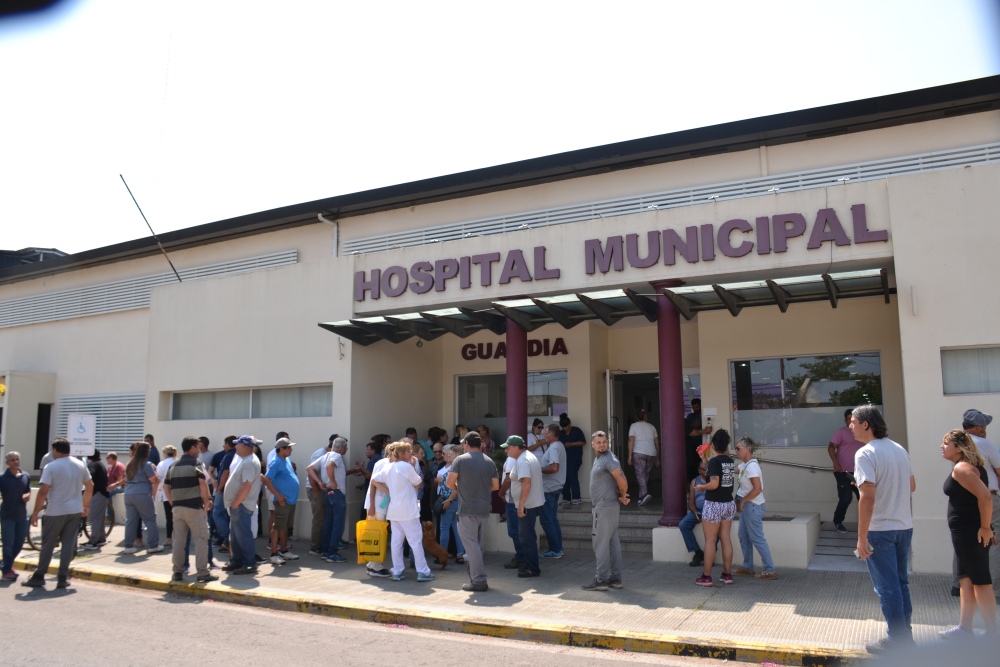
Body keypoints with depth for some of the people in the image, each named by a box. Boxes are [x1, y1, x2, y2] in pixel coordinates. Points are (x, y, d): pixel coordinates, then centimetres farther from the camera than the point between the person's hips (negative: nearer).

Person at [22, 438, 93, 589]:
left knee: (47, 545, 8)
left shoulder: (51, 467, -11)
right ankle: (63, 579, 8)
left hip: (55, 512, -4)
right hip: (75, 511, 4)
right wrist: (86, 505, 23)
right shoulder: (80, 465, 6)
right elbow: (90, 486, 13)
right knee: (68, 545, 6)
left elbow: (43, 492, -16)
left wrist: (35, 512, -9)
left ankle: (39, 577, 17)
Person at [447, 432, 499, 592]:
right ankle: (475, 575, 25)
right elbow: (496, 486, 10)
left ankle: (479, 581, -6)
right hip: (484, 508, 5)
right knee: (478, 544, 17)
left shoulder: (460, 460, -7)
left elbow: (449, 482, -9)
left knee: (471, 544, -3)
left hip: (467, 509, -5)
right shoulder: (489, 461, 7)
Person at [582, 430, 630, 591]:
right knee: (613, 543, 11)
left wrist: (622, 495, -6)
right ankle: (615, 578, 16)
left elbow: (622, 481, -22)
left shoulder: (609, 459, -14)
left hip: (605, 507, -10)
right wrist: (621, 497, 6)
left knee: (600, 543, -6)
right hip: (603, 506, 10)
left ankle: (601, 579, -1)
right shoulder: (598, 458, 17)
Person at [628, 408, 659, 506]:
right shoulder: (651, 427, 17)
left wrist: (629, 456, -5)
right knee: (646, 475, 11)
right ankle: (642, 497, 11)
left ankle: (645, 494, -25)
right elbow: (657, 443, 14)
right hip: (652, 454, 4)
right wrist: (657, 458, 19)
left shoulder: (634, 426, 5)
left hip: (639, 453, -4)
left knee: (640, 475, -6)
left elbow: (631, 441, -5)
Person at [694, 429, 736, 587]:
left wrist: (701, 487, -6)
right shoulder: (731, 461, 4)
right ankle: (727, 574, 16)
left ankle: (706, 576, 5)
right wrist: (705, 459, 24)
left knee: (710, 540, 0)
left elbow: (714, 484, -25)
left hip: (714, 504, -6)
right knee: (726, 539, 11)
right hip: (729, 503, 7)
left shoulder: (714, 461, -17)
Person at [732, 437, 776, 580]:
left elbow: (757, 489, -27)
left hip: (753, 506, -10)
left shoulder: (751, 466, -21)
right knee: (743, 536, 15)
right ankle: (747, 567, 25)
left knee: (756, 538, -2)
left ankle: (770, 570, 6)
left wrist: (742, 501, -18)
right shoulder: (743, 465, 8)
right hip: (746, 505, 10)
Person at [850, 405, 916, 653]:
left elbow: (868, 497, -24)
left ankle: (896, 641, 13)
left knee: (887, 588, 4)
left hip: (880, 530, -8)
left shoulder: (866, 453, -18)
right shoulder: (899, 449, 6)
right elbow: (911, 486, 17)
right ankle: (905, 635, 29)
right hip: (904, 527, 8)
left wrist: (862, 537, -21)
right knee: (901, 583, 19)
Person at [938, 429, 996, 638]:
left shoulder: (961, 469, -17)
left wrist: (985, 527, -19)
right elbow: (981, 497, 17)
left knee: (980, 581, -3)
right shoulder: (972, 466, 14)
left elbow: (985, 497, -26)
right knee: (966, 580, 15)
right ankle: (964, 628, 23)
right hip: (967, 533, 10)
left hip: (970, 533, -10)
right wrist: (984, 526, 17)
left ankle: (992, 633, 5)